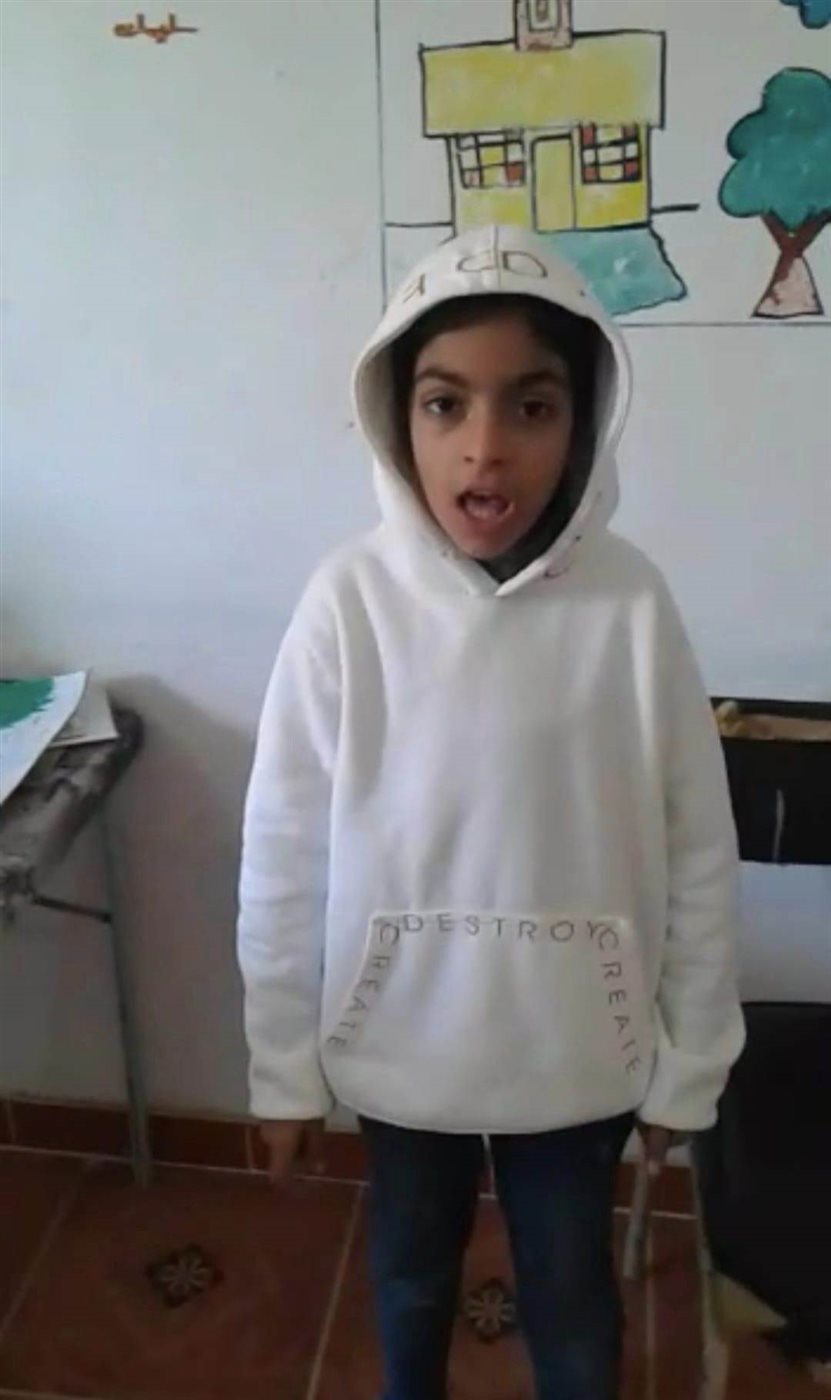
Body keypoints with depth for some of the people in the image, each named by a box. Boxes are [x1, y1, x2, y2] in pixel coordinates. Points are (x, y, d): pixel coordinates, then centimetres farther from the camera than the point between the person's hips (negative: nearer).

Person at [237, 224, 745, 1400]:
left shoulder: (629, 605, -16)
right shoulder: (350, 602, -17)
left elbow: (698, 855, -7)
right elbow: (284, 859, -9)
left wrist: (689, 1064, 0)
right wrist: (283, 1065, -2)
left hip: (578, 1050, 0)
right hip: (400, 1041, 1)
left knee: (572, 1295, 23)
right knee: (413, 1270, 27)